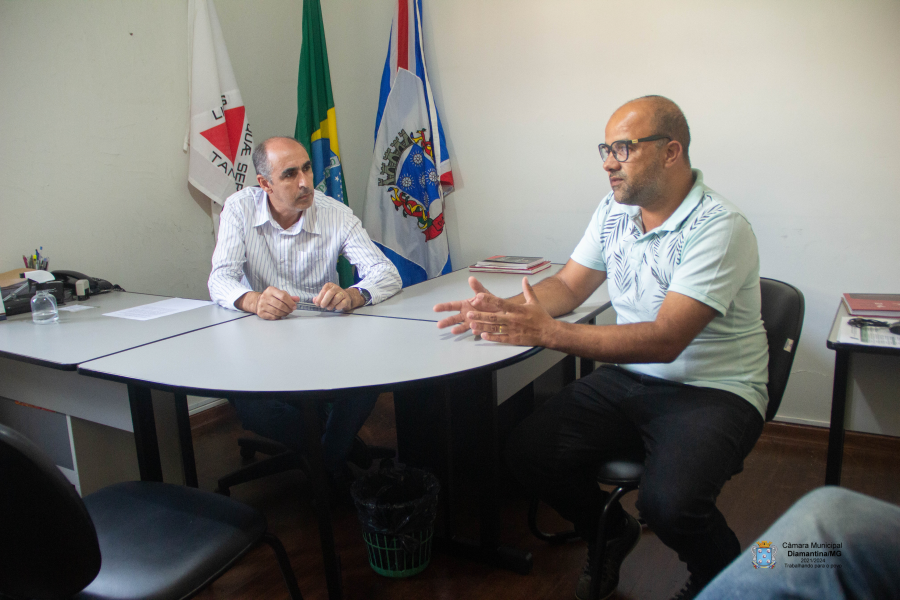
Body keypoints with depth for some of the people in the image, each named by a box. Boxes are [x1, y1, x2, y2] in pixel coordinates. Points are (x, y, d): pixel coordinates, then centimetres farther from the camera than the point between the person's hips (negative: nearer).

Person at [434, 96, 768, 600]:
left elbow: (665, 340, -27)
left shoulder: (719, 227, -19)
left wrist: (549, 332, -32)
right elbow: (568, 285, 10)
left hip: (714, 390, -6)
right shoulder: (615, 209, 5)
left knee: (668, 502, -30)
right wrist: (504, 309, -11)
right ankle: (612, 534, 21)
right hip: (630, 378, 6)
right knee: (528, 451, -11)